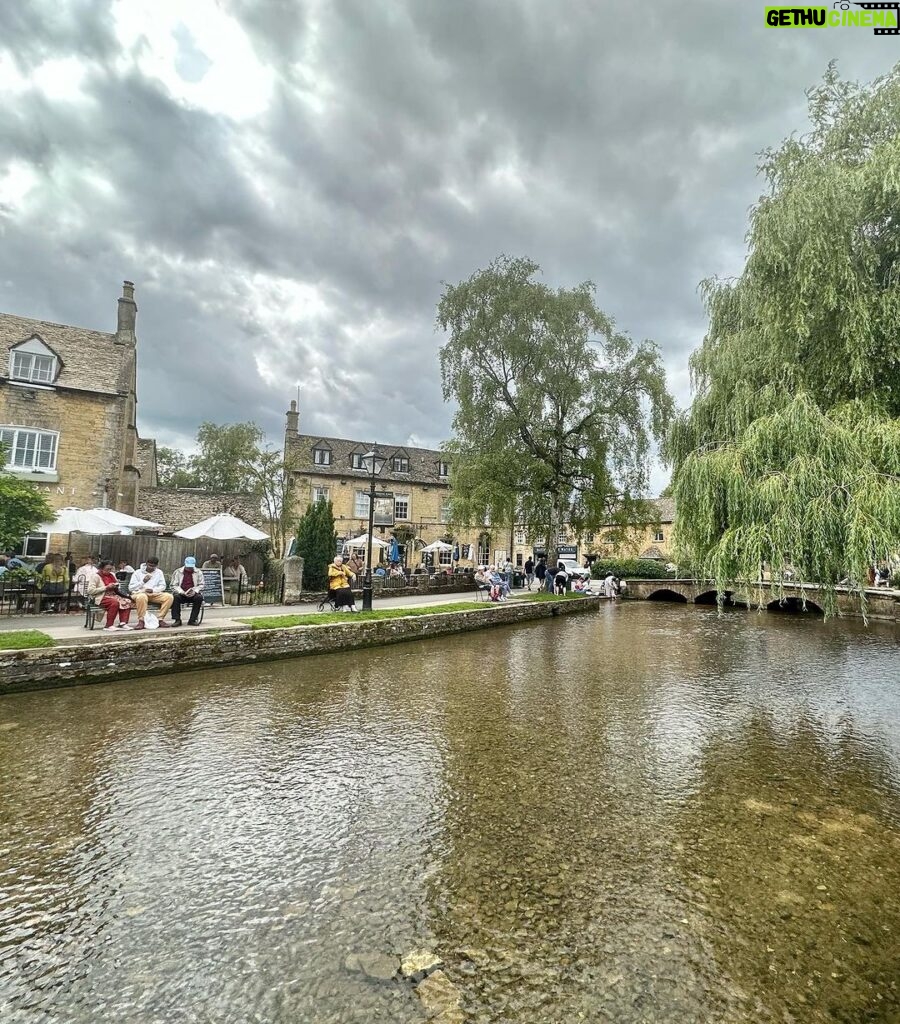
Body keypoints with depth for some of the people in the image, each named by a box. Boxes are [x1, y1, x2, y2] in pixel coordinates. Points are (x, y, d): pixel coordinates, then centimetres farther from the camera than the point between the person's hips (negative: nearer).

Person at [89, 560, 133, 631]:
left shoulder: (112, 575, 17)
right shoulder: (96, 576, -6)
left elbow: (117, 585, 32)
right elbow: (90, 590, -15)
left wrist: (116, 586, 5)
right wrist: (106, 587, -18)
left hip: (112, 595, 7)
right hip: (101, 597, -7)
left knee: (127, 601, -20)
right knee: (115, 602, -36)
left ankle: (123, 623, -24)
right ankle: (109, 625, -27)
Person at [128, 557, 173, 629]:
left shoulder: (159, 572, 13)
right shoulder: (137, 573, 5)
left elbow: (163, 586, 10)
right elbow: (131, 588, 0)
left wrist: (153, 590, -10)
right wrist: (143, 581, -12)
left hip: (154, 594, 3)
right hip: (139, 593, -3)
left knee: (169, 597, -24)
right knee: (142, 597, -41)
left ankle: (160, 619, -19)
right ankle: (141, 621, -30)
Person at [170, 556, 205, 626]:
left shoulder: (198, 572, 9)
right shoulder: (177, 572, 7)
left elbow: (201, 585, 5)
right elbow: (174, 585, 1)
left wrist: (194, 591, -15)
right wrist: (181, 592, -17)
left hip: (193, 594, 0)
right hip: (181, 594, 0)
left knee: (199, 597, -32)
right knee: (175, 597, -33)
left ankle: (192, 620, -24)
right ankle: (177, 620, -26)